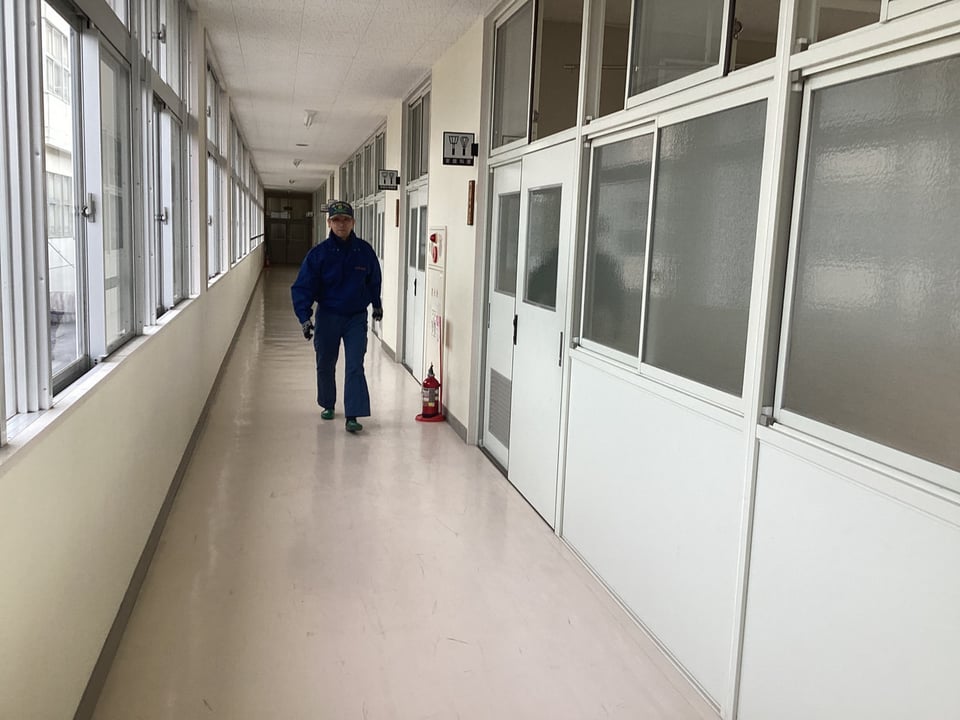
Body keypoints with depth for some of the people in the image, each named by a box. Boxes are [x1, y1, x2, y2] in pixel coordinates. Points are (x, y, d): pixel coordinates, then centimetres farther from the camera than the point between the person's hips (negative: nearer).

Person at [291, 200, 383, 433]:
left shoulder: (364, 250, -4)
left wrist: (376, 304, 24)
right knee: (325, 365, 14)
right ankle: (328, 405, 36)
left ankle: (352, 416, -8)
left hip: (356, 317, 0)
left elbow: (374, 280, 13)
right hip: (327, 317, 0)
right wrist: (304, 317, -18)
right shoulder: (318, 253, -10)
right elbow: (302, 287, -8)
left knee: (355, 367, -8)